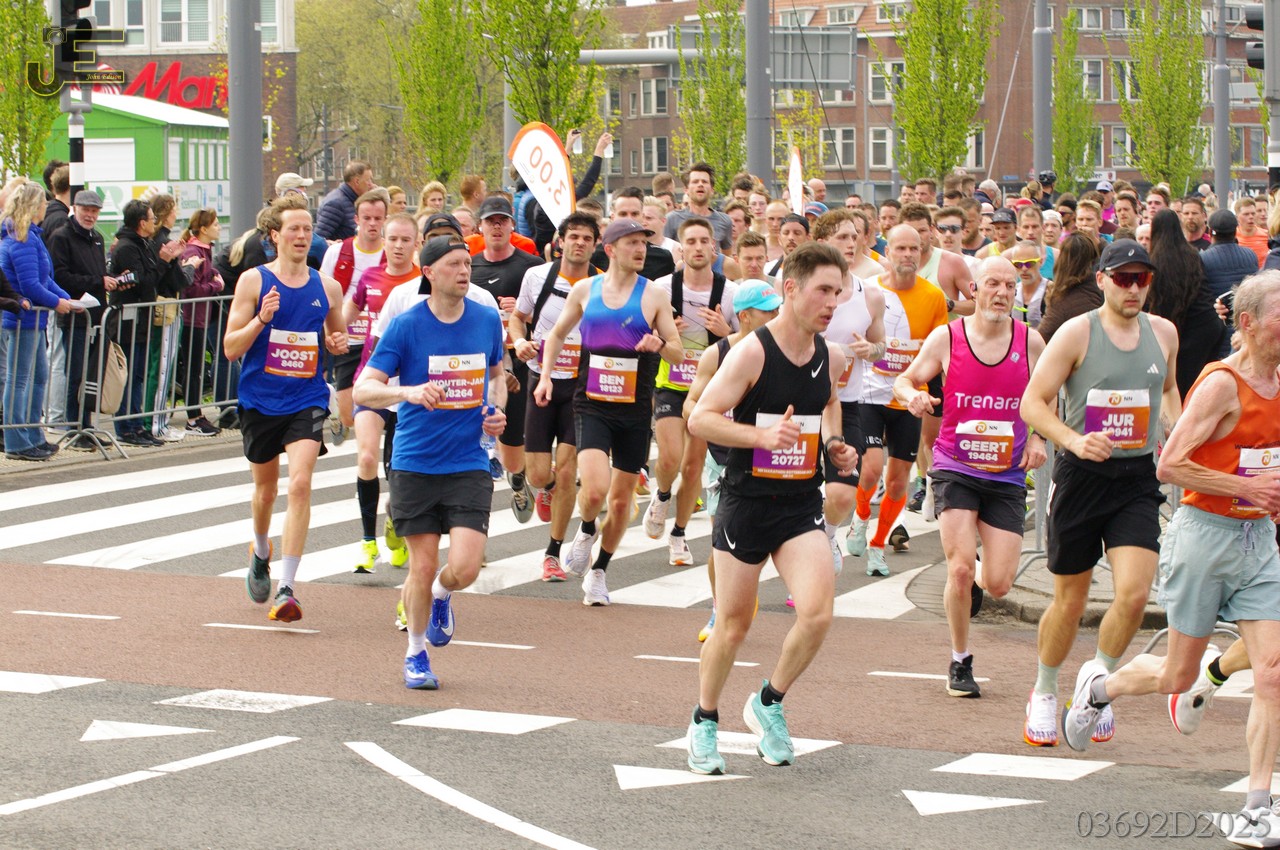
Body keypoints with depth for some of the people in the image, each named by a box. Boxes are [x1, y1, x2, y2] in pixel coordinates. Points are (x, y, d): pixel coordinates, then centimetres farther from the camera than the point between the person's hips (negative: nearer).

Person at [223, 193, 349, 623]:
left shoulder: (327, 287, 4)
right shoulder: (253, 281, -3)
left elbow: (337, 336, 21)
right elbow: (231, 348, -6)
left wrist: (339, 343, -3)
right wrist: (262, 319, -22)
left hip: (307, 400, 0)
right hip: (260, 400, 0)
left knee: (300, 484, -18)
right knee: (266, 487, 16)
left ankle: (286, 589, -19)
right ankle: (260, 553, 48)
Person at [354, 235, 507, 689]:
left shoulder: (487, 320, 3)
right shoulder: (406, 325, -7)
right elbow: (363, 388, -10)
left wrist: (497, 410, 2)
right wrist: (408, 392, -28)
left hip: (469, 465, 2)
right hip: (415, 463, -2)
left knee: (464, 569, -12)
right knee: (422, 567, 3)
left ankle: (441, 596, 25)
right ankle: (415, 655, 26)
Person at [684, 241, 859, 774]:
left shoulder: (832, 358, 3)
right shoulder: (751, 353, -14)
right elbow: (700, 418, -15)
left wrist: (834, 444, 8)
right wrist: (763, 435, -27)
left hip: (802, 504, 4)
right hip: (747, 503, -4)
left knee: (818, 611, -14)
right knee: (733, 625, 5)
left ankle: (768, 704, 10)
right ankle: (704, 723, 29)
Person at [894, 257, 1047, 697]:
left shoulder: (1029, 341, 1)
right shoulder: (946, 338, -4)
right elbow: (904, 380, 6)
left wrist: (1038, 437, -1)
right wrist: (911, 396, -17)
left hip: (1007, 476, 2)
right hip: (955, 469, -2)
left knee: (999, 583, -4)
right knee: (960, 569, -15)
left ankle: (971, 585, 36)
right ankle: (960, 663, 7)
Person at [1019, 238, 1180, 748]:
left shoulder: (1164, 333, 6)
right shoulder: (1077, 333, -8)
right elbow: (1031, 404, -9)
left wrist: (1172, 425, 7)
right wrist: (1074, 440, -24)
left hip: (1137, 478, 3)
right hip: (1082, 476, -3)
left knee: (1134, 593, -13)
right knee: (1070, 602, 7)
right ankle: (1044, 694, 31)